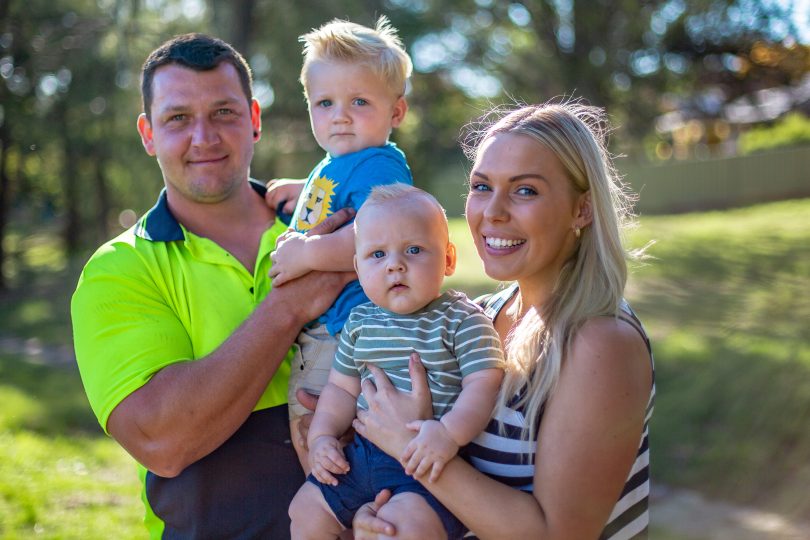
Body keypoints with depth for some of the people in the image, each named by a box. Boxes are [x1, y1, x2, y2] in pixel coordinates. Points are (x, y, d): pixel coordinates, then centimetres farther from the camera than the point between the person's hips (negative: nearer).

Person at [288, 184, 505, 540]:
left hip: (430, 460, -6)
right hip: (364, 454, 6)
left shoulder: (462, 320, -8)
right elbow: (342, 388, 18)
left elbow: (484, 383, -17)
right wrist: (321, 435, 5)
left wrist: (450, 433, -31)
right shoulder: (360, 322, 9)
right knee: (306, 510, 9)